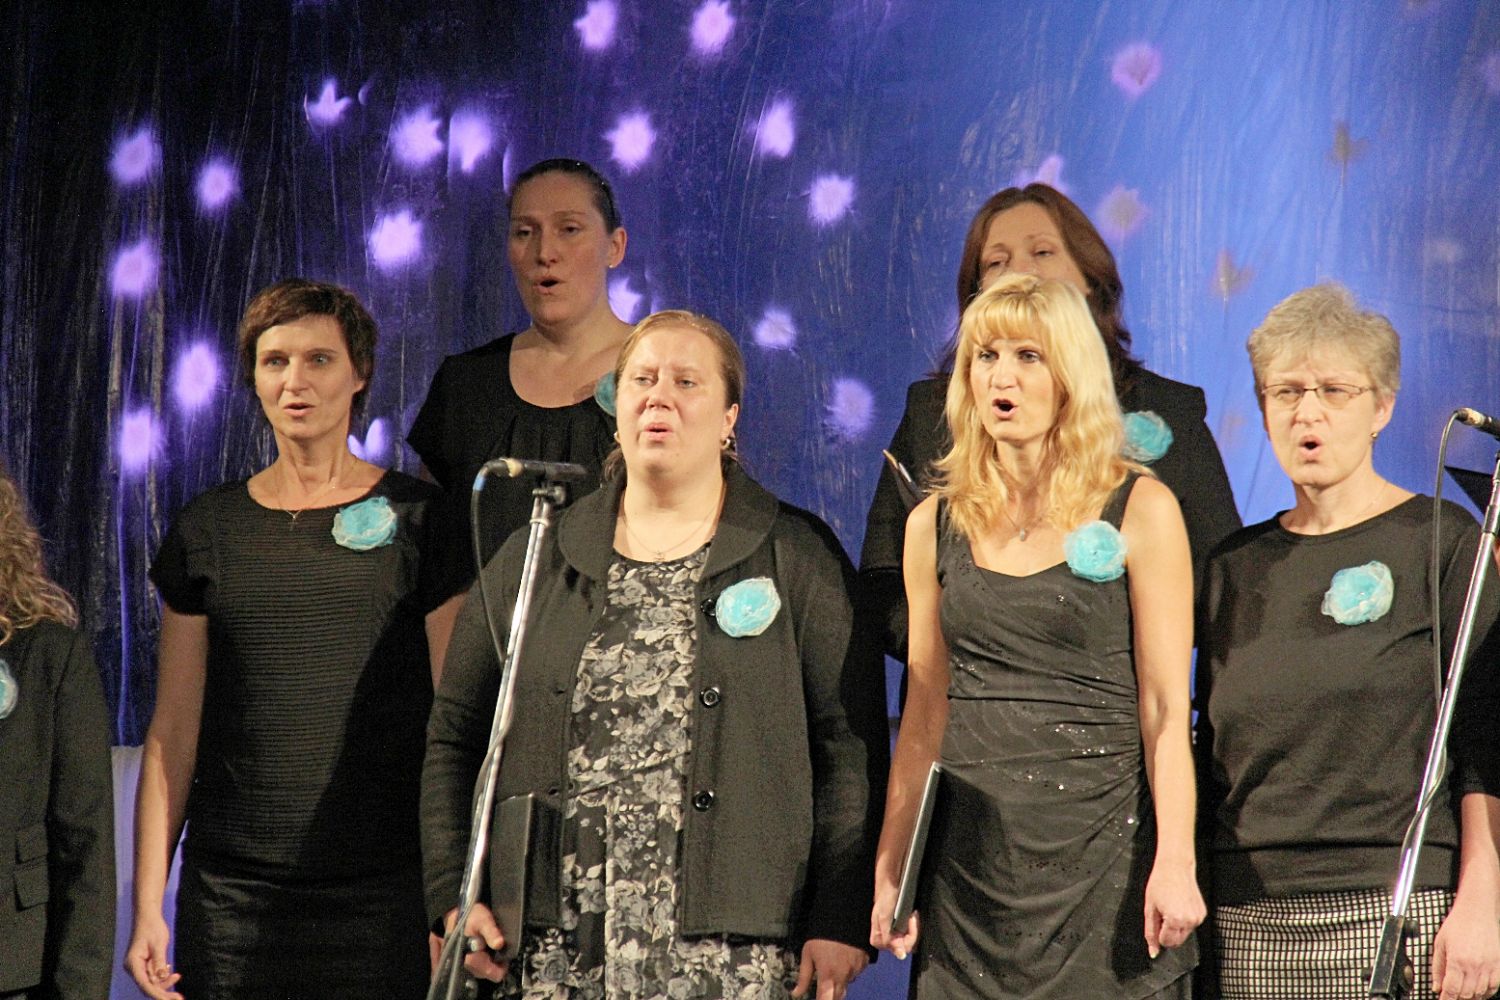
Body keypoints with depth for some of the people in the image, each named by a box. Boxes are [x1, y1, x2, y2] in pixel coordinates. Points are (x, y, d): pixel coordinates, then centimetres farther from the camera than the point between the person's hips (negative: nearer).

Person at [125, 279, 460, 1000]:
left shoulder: (417, 520, 3)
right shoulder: (208, 529, 9)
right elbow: (173, 732, 9)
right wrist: (147, 903, 3)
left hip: (383, 892, -2)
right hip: (231, 897, 2)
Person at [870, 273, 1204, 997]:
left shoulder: (1140, 510, -1)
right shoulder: (935, 524, 10)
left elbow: (1165, 706, -5)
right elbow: (925, 714, 13)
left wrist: (1175, 862, -14)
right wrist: (890, 871, 8)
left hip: (1102, 839, -3)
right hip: (971, 849, 3)